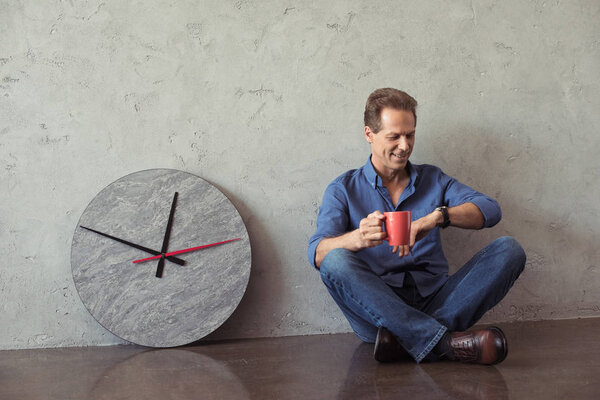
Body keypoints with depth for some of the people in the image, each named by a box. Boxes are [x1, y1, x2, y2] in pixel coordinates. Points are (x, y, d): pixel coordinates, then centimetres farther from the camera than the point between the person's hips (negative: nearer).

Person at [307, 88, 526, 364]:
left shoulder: (432, 179, 18)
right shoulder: (343, 190, 10)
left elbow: (490, 210, 2)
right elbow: (318, 253, -7)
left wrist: (436, 217, -17)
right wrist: (359, 238, -30)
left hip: (434, 302, 2)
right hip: (378, 308, -2)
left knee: (509, 250, -16)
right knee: (336, 261, -31)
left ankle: (409, 339, -32)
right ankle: (444, 343, -41)